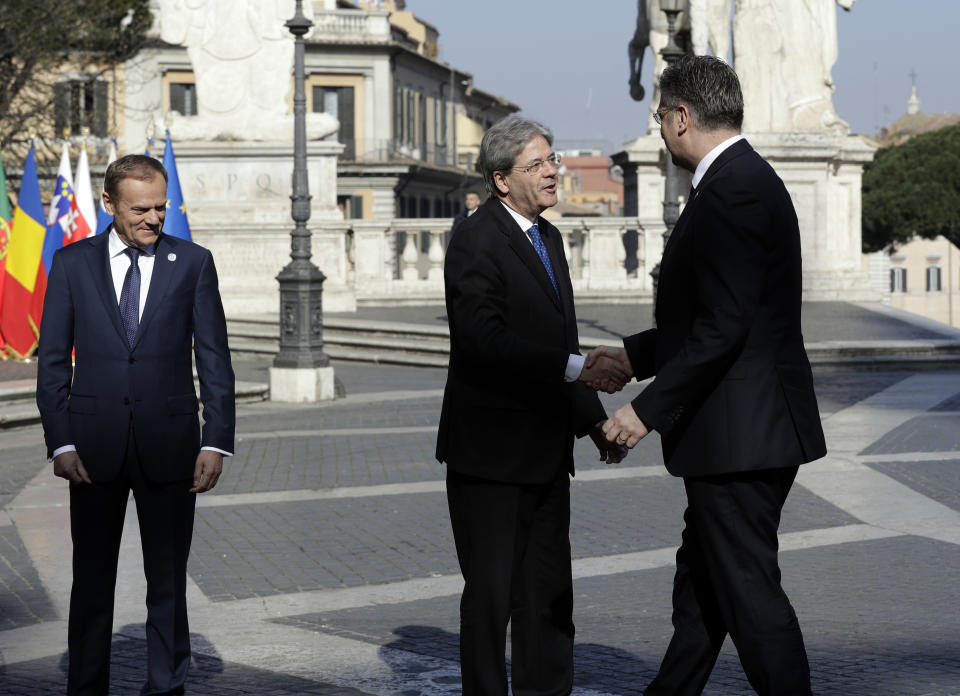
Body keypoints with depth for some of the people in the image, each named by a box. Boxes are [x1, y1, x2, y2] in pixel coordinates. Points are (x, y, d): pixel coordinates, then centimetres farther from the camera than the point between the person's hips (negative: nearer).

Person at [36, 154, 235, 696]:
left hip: (168, 446, 0)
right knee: (92, 578, 8)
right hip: (94, 445, 0)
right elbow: (52, 361, 3)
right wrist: (60, 442, -6)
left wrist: (216, 441, -6)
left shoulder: (193, 263, 3)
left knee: (169, 579, 6)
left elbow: (215, 361, 2)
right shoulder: (73, 263, 4)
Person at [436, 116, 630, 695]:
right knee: (491, 592, 1)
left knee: (549, 595, 13)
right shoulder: (476, 240, -13)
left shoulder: (548, 237, 15)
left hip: (546, 451, 8)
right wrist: (575, 367, -29)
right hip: (492, 453, -8)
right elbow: (485, 341, -26)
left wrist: (592, 417, 15)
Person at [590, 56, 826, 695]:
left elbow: (724, 326, -24)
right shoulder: (748, 180, 15)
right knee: (700, 589, 19)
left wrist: (649, 409, -20)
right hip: (748, 431, 11)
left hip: (740, 432, -11)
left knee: (749, 588, -4)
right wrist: (636, 354, 24)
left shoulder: (730, 191, -18)